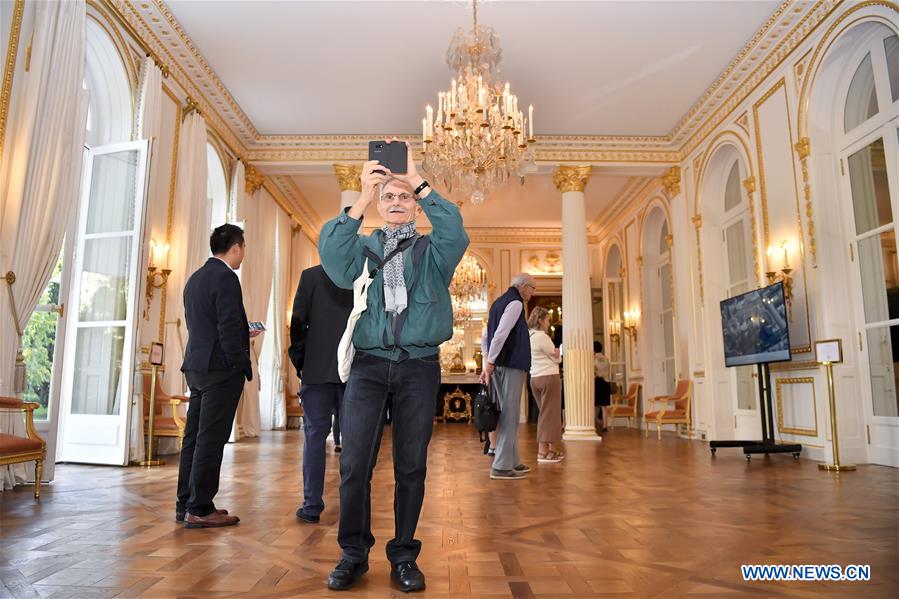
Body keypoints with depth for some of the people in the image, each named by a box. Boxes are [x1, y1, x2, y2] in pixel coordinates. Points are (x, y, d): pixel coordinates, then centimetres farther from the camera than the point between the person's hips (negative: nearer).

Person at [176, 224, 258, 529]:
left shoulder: (195, 278, 15)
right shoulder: (225, 277, -13)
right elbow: (229, 328, -18)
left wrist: (242, 334, 24)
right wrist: (242, 366, -11)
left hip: (196, 367, 9)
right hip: (220, 369, -9)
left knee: (195, 436, 14)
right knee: (211, 439, -3)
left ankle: (185, 503, 22)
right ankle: (199, 509, 4)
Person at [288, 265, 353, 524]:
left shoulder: (311, 276, -2)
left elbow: (298, 322, -3)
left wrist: (299, 361, 7)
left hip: (317, 370, -1)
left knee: (315, 436, 6)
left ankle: (312, 505, 9)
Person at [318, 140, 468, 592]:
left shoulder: (431, 250, 12)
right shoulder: (361, 247, 13)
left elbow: (454, 232, -10)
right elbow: (334, 260, -9)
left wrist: (417, 180, -13)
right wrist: (361, 199, -16)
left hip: (419, 367, 0)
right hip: (369, 364, 0)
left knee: (411, 467, 4)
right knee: (354, 465, -3)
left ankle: (403, 557, 18)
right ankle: (353, 554, 14)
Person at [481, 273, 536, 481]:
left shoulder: (499, 302, 20)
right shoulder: (515, 303, -9)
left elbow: (486, 337, 18)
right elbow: (500, 334, -20)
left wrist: (488, 363, 14)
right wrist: (490, 363, -16)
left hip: (498, 365, 9)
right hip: (511, 366, -9)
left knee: (507, 415, 13)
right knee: (509, 415, -6)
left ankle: (513, 461, 21)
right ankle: (501, 466, -4)